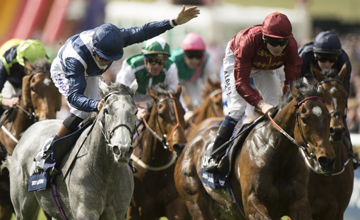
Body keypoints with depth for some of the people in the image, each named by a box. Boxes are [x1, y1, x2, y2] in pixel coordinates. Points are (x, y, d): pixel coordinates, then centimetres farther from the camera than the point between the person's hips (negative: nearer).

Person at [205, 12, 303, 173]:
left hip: (266, 68, 4)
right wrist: (261, 104, -56)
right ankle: (214, 158, -13)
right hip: (236, 59, -4)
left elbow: (292, 80, -28)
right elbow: (241, 82, -43)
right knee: (237, 109, -19)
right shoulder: (249, 40, -43)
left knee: (276, 109, -8)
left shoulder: (291, 46, -32)